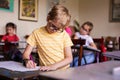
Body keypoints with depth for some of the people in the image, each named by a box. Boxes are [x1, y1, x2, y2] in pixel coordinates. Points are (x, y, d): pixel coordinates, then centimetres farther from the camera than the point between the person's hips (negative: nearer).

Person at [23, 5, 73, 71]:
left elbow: (69, 58, -1)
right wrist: (27, 60, -17)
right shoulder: (37, 33, 2)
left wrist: (54, 66, -17)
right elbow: (26, 53, 5)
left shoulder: (64, 34, 3)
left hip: (64, 70, 1)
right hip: (46, 72, 0)